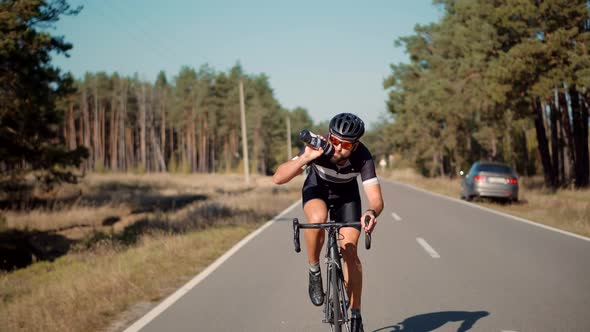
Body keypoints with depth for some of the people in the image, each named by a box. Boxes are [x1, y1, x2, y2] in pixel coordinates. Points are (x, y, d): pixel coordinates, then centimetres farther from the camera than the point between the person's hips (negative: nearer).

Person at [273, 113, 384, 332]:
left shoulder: (363, 157, -34)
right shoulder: (318, 148, -35)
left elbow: (376, 198, -38)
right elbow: (278, 178, -39)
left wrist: (372, 212, -62)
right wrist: (305, 158, -55)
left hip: (346, 195, 1)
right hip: (317, 189, -1)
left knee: (350, 250, -11)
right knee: (318, 219, -35)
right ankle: (314, 271, -11)